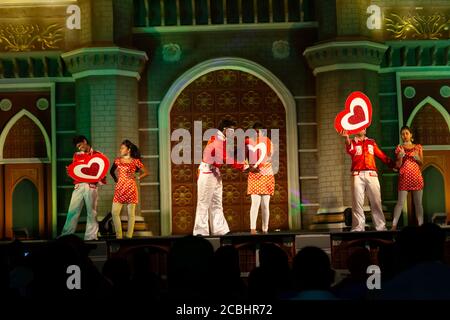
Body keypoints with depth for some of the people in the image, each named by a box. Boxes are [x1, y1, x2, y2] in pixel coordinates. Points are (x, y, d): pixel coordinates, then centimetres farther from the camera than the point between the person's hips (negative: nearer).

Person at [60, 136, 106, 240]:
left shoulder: (97, 155, 9)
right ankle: (66, 235, 0)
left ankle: (91, 236, 4)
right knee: (72, 211, -2)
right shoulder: (77, 155, 18)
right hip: (78, 186, 2)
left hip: (91, 186, -2)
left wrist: (100, 181, -12)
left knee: (91, 212, 0)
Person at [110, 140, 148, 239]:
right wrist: (115, 179, 10)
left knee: (131, 213, 0)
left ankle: (129, 236, 6)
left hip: (131, 188, -3)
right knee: (114, 212, -6)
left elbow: (146, 172, 4)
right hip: (119, 188, 3)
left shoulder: (135, 161, -2)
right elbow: (111, 171, 24)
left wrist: (137, 178, -3)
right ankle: (118, 236, 2)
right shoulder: (118, 160, 8)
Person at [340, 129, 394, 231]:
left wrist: (393, 164, 4)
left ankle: (381, 226, 0)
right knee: (357, 202, -4)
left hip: (371, 174, 1)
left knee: (376, 201, -1)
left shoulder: (372, 142, 20)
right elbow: (350, 150, -12)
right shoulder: (352, 142, 12)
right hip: (358, 175, -1)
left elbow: (381, 155, 15)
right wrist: (347, 138, -33)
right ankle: (358, 227, -3)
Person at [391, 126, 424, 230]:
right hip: (404, 177, -2)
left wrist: (417, 158, -10)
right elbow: (398, 165, 3)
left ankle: (421, 224, 5)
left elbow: (421, 163, 10)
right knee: (400, 202, -8)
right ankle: (394, 225, -10)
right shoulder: (399, 148, 6)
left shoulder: (418, 147, 11)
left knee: (418, 202, 2)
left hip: (416, 176, 2)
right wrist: (400, 156, -15)